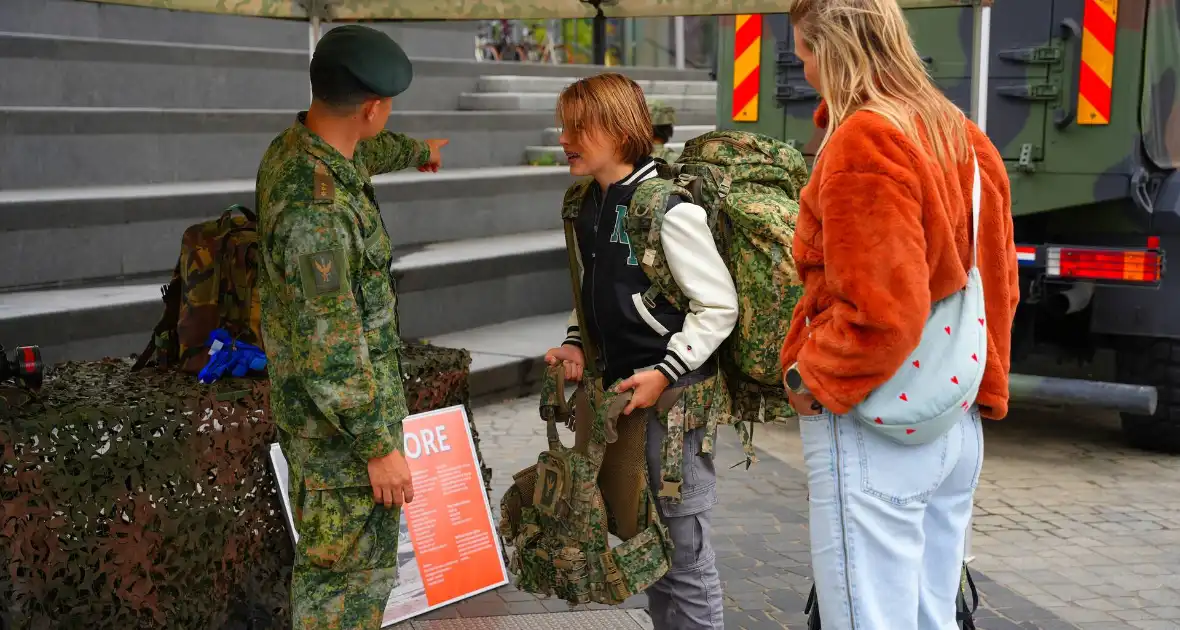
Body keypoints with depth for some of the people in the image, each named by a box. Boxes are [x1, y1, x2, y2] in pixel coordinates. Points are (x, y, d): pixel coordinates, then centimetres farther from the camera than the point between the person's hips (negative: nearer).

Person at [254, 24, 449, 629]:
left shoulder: (293, 147, 1)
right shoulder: (316, 207, -30)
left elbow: (366, 152, 27)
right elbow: (329, 350, -29)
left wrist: (418, 150, 46)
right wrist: (379, 446, -22)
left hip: (313, 403, 10)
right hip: (340, 418, -10)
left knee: (328, 554, 21)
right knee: (352, 568, 0)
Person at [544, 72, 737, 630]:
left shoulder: (668, 207, -19)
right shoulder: (587, 204, 6)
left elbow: (719, 305, -17)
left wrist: (664, 374, -20)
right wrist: (576, 343, 4)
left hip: (674, 391, -8)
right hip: (620, 388, 8)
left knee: (684, 542, 2)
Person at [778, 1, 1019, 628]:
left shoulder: (864, 140, -17)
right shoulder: (964, 137, 11)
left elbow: (879, 311, -23)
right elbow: (1000, 286, 15)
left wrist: (812, 374, -9)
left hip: (872, 429, -9)